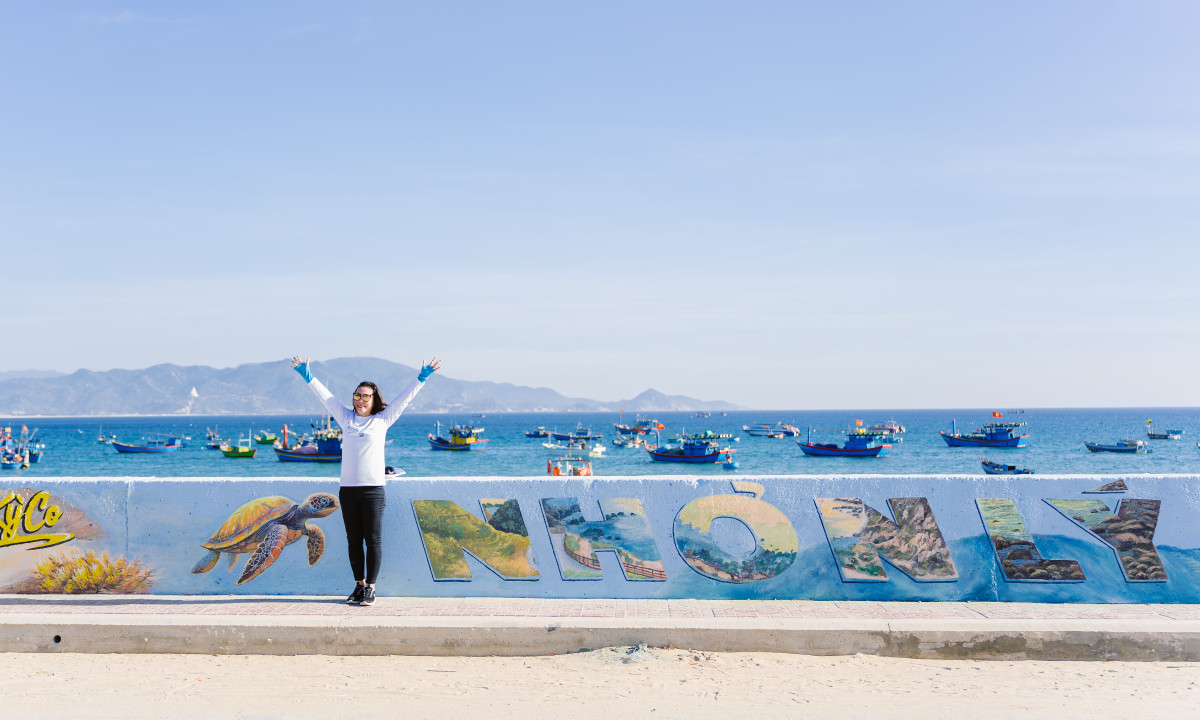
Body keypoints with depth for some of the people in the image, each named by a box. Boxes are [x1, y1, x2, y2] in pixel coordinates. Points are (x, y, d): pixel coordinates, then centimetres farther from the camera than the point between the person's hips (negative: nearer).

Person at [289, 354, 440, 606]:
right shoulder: (346, 417, 14)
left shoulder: (382, 419, 7)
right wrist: (306, 375, 17)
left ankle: (370, 587, 5)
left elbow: (405, 398, 6)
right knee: (354, 541, 7)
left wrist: (422, 377, 1)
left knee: (373, 540, -3)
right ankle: (359, 585, 16)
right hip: (348, 489, 3)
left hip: (373, 488, -3)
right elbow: (325, 396, 17)